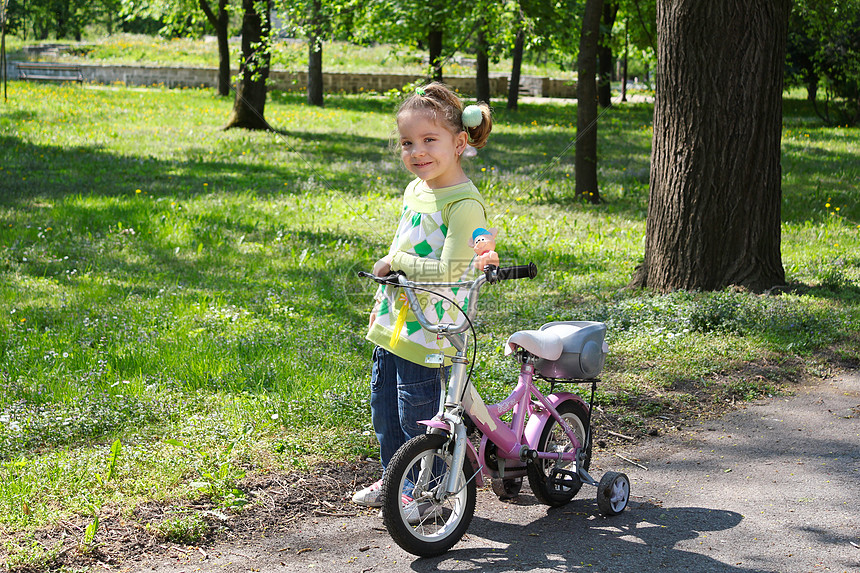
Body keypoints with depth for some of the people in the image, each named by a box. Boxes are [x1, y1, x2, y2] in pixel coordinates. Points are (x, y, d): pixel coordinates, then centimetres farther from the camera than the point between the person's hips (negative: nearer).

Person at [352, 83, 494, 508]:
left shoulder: (464, 204, -20)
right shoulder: (415, 189, 8)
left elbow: (448, 272, -27)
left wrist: (395, 261, -17)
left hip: (427, 332, -9)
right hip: (392, 325, 9)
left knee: (417, 417, 2)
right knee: (384, 410, 19)